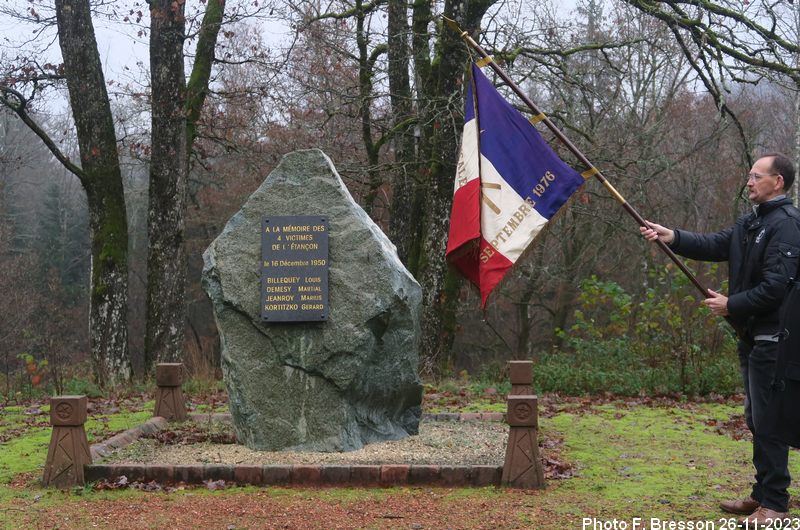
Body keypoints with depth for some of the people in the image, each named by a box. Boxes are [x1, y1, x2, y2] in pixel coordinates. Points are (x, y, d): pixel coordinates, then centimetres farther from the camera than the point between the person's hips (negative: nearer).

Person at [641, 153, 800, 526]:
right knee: (756, 418, 16)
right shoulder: (751, 222, 16)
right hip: (752, 336, 10)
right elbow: (715, 245, 6)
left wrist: (731, 304, -15)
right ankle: (762, 494, 26)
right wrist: (672, 237, -6)